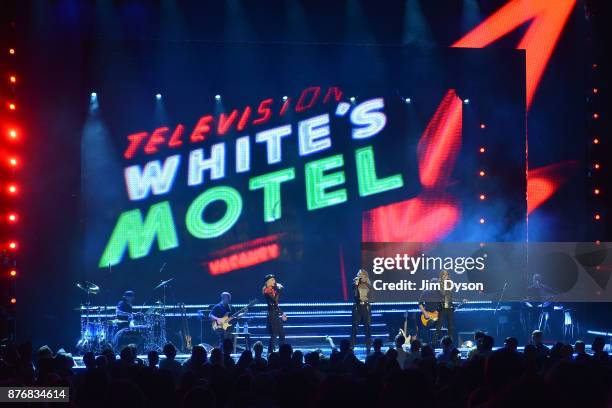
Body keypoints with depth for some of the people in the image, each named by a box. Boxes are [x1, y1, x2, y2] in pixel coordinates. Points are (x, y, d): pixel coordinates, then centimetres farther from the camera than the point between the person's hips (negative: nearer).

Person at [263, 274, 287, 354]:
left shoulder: (272, 289, 14)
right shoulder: (267, 291, -11)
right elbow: (275, 300, -24)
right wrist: (278, 290, -20)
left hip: (276, 315, 9)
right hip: (272, 315, -9)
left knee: (282, 334, 10)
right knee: (274, 335, -9)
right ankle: (270, 353, -6)